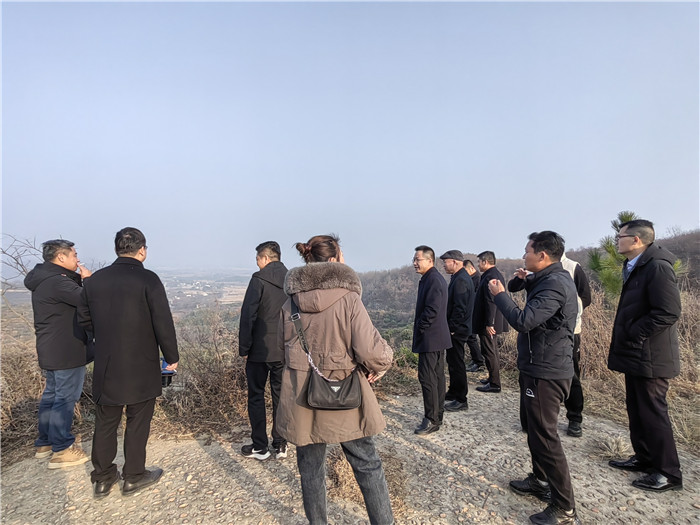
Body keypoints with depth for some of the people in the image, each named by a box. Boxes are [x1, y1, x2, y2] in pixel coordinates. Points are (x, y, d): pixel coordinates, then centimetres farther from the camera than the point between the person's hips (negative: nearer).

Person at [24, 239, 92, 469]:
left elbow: (74, 297, 11)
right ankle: (61, 450, 9)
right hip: (66, 352, -10)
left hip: (50, 350, 10)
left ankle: (44, 443, 33)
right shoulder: (57, 282, -22)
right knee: (65, 398, -1)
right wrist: (88, 279, -12)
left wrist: (80, 279, -3)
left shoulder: (43, 280, 11)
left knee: (51, 394, 20)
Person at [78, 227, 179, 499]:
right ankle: (134, 477, 24)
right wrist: (172, 357, -5)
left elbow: (84, 318, 11)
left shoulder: (95, 280, 1)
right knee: (137, 422, 11)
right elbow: (163, 323, -17)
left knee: (105, 422, 18)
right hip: (141, 367, -5)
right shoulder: (148, 279, -16)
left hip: (105, 367, 5)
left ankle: (102, 478, 31)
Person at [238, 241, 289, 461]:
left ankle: (259, 447, 18)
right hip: (285, 351, 5)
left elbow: (248, 315, -14)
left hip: (260, 350, -5)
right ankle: (280, 445, 21)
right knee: (281, 396, 14)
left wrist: (244, 348, -6)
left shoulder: (259, 279, -11)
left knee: (256, 396, 10)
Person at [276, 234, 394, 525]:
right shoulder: (348, 298, -17)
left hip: (301, 399, 4)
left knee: (310, 468, 19)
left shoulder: (290, 302, -2)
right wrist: (380, 365, -1)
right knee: (367, 464, 17)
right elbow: (371, 351, -22)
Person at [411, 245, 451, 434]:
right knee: (437, 376, 16)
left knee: (427, 377, -5)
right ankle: (438, 415, 27)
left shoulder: (433, 280, -19)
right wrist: (420, 328, 15)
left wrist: (420, 329, -13)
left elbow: (432, 310, -24)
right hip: (437, 336, 11)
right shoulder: (434, 278, 14)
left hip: (430, 338, -11)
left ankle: (432, 420, 4)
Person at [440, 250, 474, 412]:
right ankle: (454, 393, 33)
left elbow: (460, 309, -25)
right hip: (456, 329, 10)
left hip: (457, 331, -10)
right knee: (452, 361, 19)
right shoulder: (459, 278, 13)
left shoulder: (461, 280, -20)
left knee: (457, 363, 0)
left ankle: (461, 400, 11)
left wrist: (451, 329, -19)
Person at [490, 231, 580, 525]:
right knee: (536, 430, 23)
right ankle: (540, 481, 40)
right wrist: (529, 283, 9)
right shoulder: (552, 278, 8)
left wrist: (499, 294, -17)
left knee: (545, 437, -1)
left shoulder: (555, 283, -23)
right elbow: (538, 307, 20)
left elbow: (523, 321, -30)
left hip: (545, 373, -10)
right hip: (540, 368, 10)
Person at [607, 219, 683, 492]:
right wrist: (625, 340, 10)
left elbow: (668, 313, -26)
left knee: (652, 413, 2)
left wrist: (632, 336, -19)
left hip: (649, 357, -10)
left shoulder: (657, 267, -20)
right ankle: (644, 457, 34)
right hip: (635, 355, 10)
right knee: (636, 409, 19)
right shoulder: (635, 267, 11)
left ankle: (669, 473, 18)